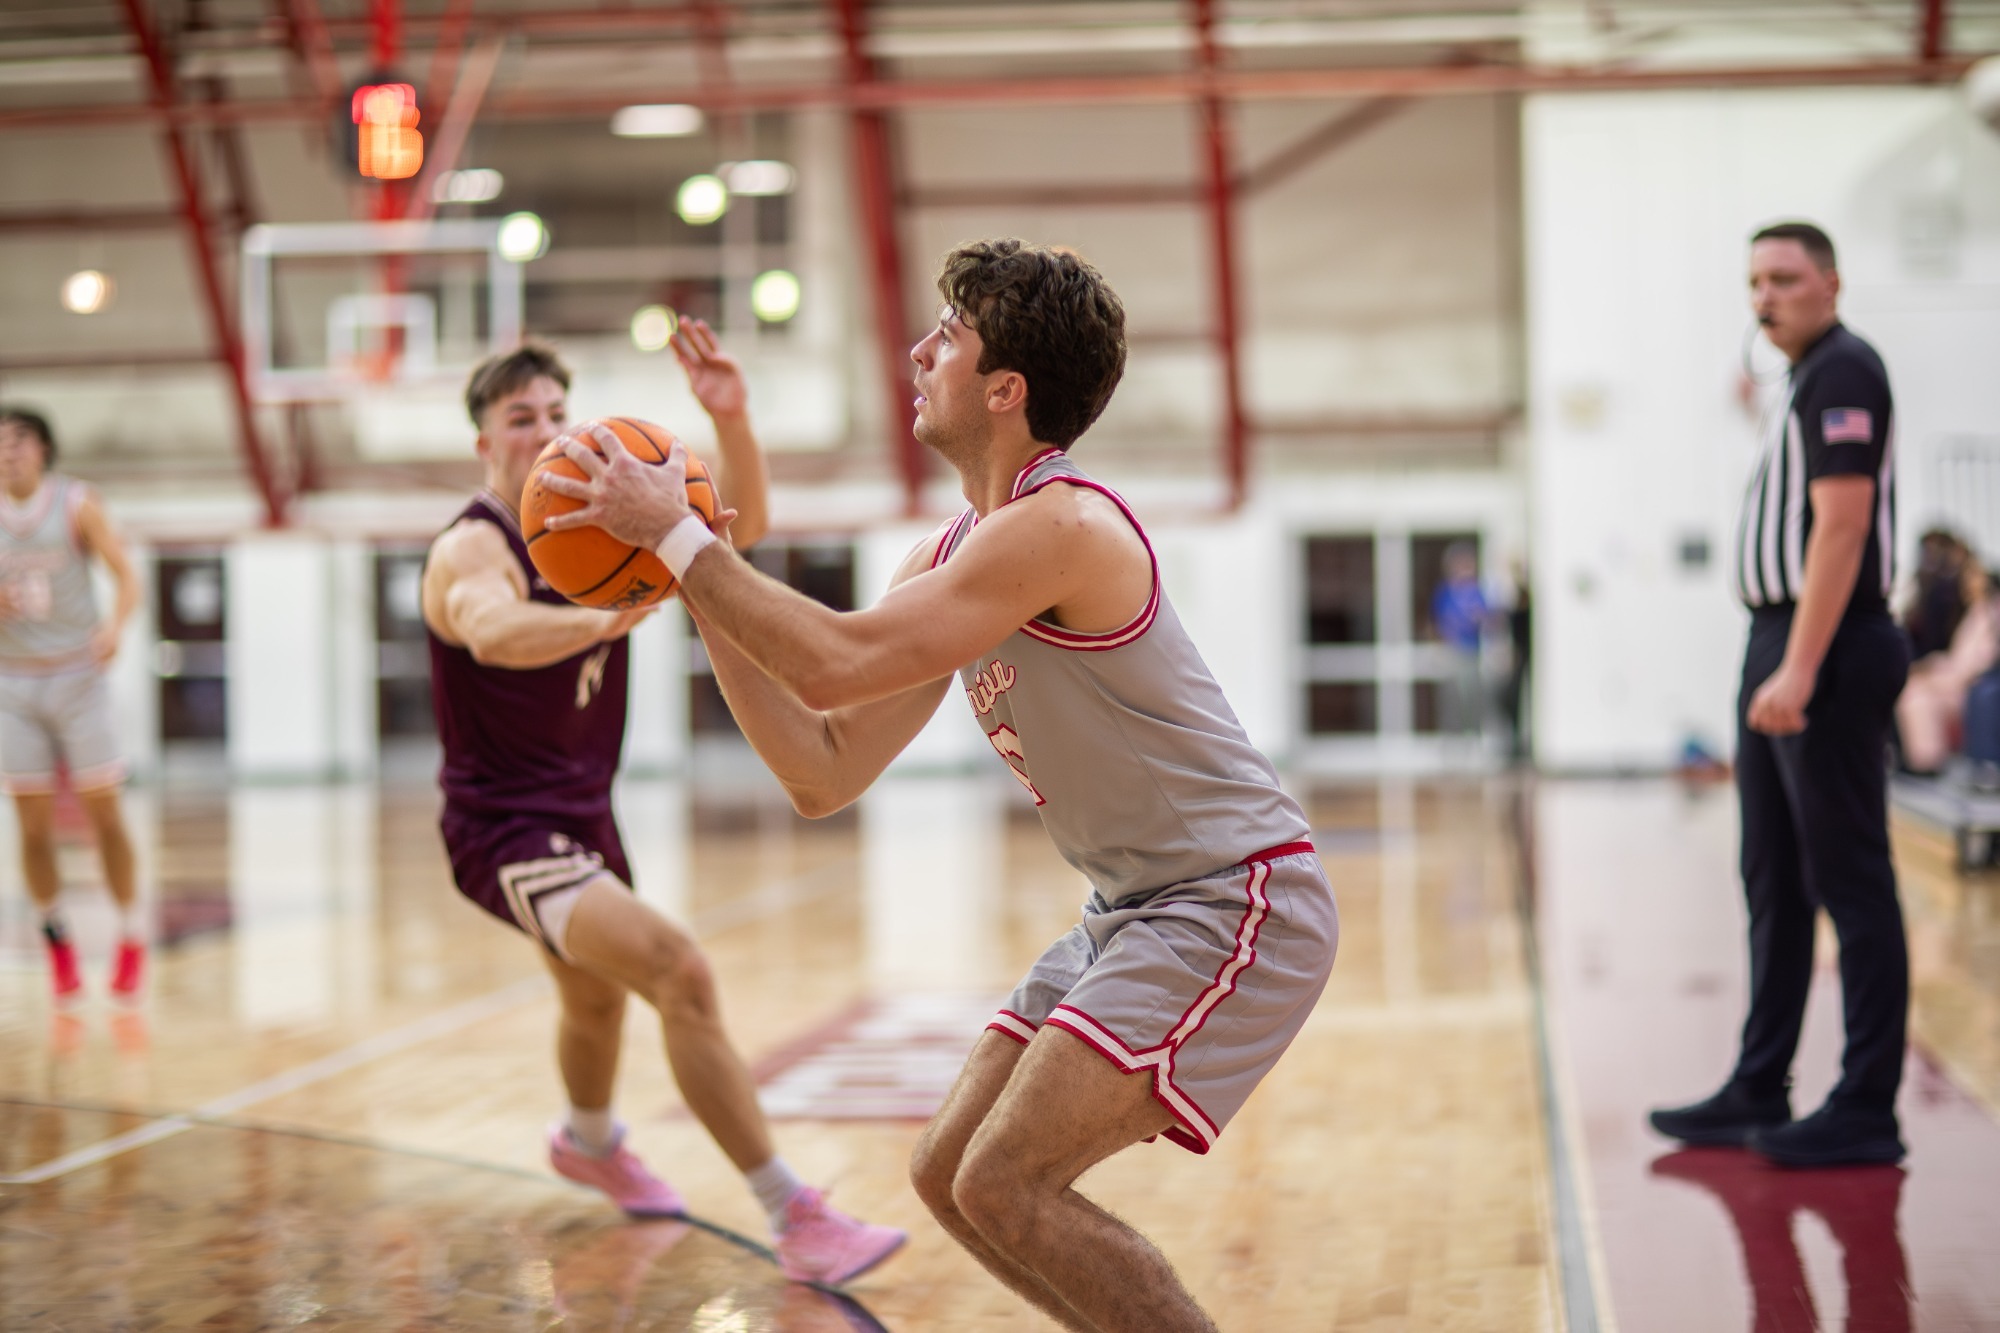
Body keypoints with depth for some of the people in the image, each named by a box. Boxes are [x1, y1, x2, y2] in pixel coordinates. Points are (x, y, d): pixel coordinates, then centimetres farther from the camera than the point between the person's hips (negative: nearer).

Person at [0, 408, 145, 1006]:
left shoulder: (76, 503, -2)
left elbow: (126, 575, -5)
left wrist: (114, 624, -24)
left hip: (77, 675, -2)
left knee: (104, 814, -2)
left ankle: (131, 938, 12)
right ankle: (57, 940, 20)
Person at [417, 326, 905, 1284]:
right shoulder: (471, 549, -22)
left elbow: (737, 525, -9)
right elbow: (496, 632, -46)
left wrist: (731, 420, -28)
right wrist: (611, 615, -65)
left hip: (582, 812, 8)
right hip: (505, 829, -8)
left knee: (599, 998, 30)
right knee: (678, 970, -25)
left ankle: (588, 1143, 62)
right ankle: (795, 1220, -22)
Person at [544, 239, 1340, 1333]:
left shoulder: (1059, 525, -20)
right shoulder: (946, 561, 9)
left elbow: (834, 665, -26)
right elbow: (824, 772, 6)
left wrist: (677, 534, -16)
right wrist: (696, 591, 1)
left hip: (1235, 901, -10)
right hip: (1132, 909, 10)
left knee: (1005, 1185, -17)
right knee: (948, 1174, 8)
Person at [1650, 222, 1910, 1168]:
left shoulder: (1843, 373, -11)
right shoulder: (1804, 383, 19)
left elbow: (1842, 527, -20)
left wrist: (1799, 670, -25)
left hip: (1826, 659, -10)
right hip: (1778, 649, 10)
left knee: (1850, 883, -7)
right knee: (1775, 885, 13)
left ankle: (1866, 1110, -3)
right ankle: (1759, 1094, 19)